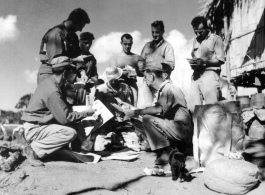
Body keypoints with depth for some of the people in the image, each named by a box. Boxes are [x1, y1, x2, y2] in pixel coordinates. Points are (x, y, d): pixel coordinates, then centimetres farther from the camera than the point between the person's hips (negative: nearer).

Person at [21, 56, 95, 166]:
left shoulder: (49, 83, 8)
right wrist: (86, 113, -10)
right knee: (70, 133, -23)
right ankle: (34, 149, -11)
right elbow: (65, 118, -23)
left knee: (71, 125, 9)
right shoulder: (52, 91, -23)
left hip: (33, 126, 10)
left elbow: (62, 110, 16)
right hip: (33, 130, -10)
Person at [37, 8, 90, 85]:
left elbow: (77, 55, 4)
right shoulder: (56, 33, -14)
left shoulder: (73, 36, 12)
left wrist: (82, 71, -13)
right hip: (49, 73, -8)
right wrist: (74, 60, -18)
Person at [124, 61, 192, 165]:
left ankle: (168, 152, -12)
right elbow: (156, 111, 7)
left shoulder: (169, 88, -15)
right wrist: (132, 111, -1)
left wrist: (136, 112, -24)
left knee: (148, 119, -23)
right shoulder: (161, 90, 13)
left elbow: (160, 109, -28)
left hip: (183, 130, -9)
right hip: (171, 127, 9)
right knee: (138, 123, 4)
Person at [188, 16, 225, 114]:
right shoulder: (195, 41, 23)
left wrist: (204, 61, -14)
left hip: (209, 74, -5)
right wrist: (192, 63, 1)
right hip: (196, 75, 5)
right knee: (194, 108, -4)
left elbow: (221, 59, -2)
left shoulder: (215, 39, 4)